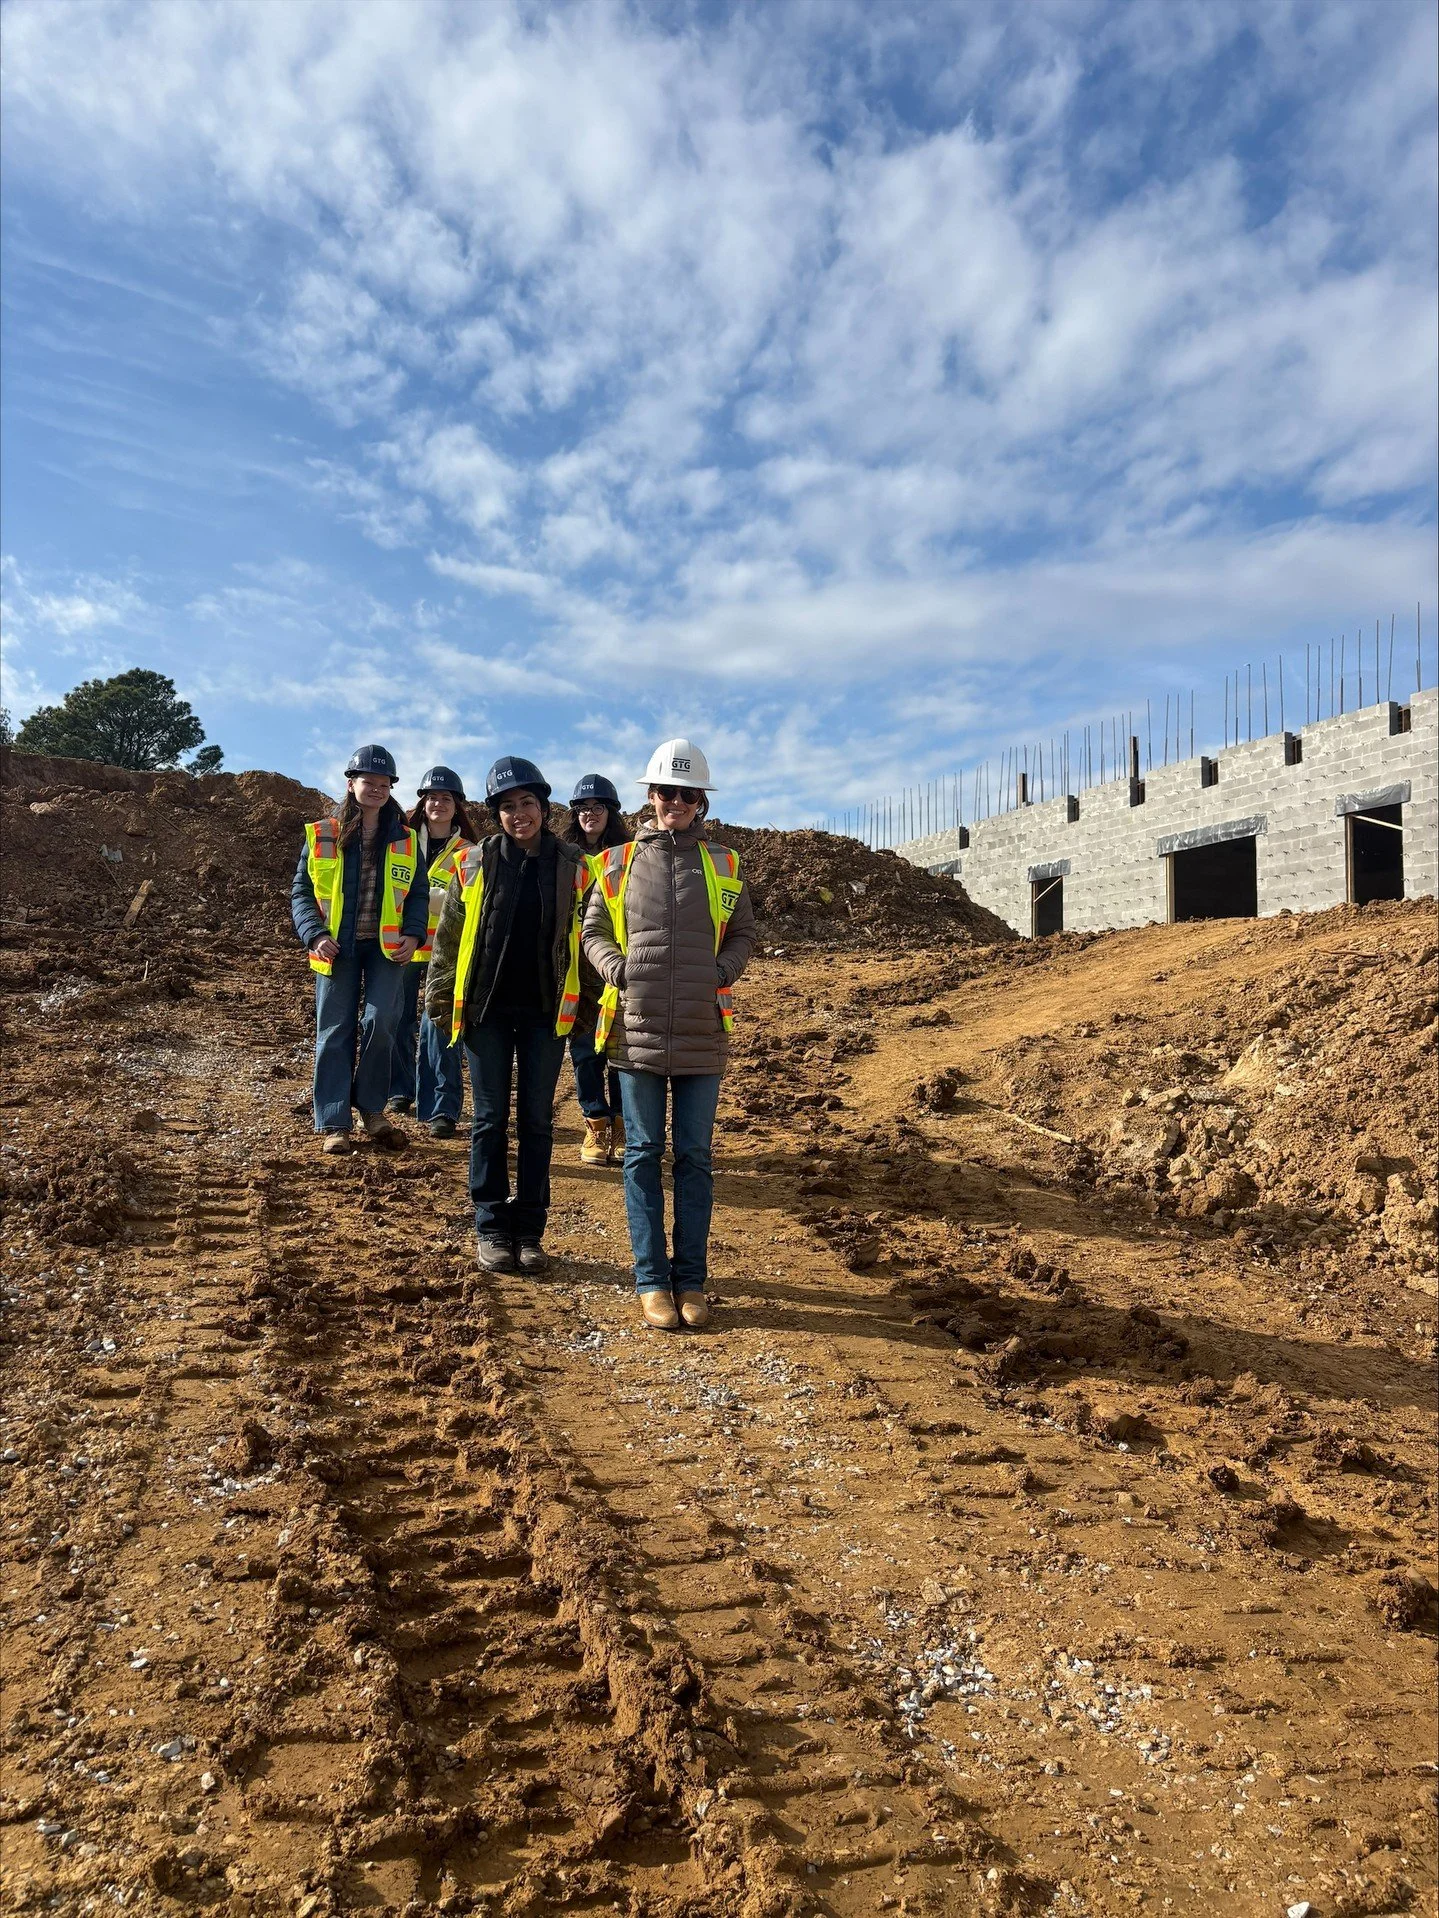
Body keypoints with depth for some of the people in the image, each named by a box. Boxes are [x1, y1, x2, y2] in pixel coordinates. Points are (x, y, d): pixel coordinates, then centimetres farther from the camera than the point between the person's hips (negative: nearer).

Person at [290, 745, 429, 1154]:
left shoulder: (404, 840, 8)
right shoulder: (322, 836, 2)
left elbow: (418, 894, 11)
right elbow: (301, 891, 3)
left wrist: (412, 935, -5)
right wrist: (315, 935, -11)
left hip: (387, 948, 1)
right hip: (338, 950, 0)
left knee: (380, 1022, -13)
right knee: (335, 1033, 2)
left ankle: (371, 1109, 7)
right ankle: (334, 1124, 9)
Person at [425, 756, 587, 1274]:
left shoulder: (571, 867, 1)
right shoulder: (474, 862, 0)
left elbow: (582, 940, 5)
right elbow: (448, 936, 6)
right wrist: (439, 1000, 3)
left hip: (545, 1013, 0)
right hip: (486, 1010, 0)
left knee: (537, 1121, 6)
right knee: (490, 1120, 5)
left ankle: (530, 1231, 15)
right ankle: (491, 1229, 15)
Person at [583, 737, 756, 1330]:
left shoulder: (723, 866, 7)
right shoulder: (618, 863, 6)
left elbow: (743, 933, 13)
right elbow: (594, 932, 11)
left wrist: (722, 971, -5)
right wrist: (616, 968, -7)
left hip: (701, 1032, 0)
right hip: (637, 1029, 0)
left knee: (695, 1156, 6)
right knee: (643, 1153, 5)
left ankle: (691, 1279, 16)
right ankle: (652, 1279, 13)